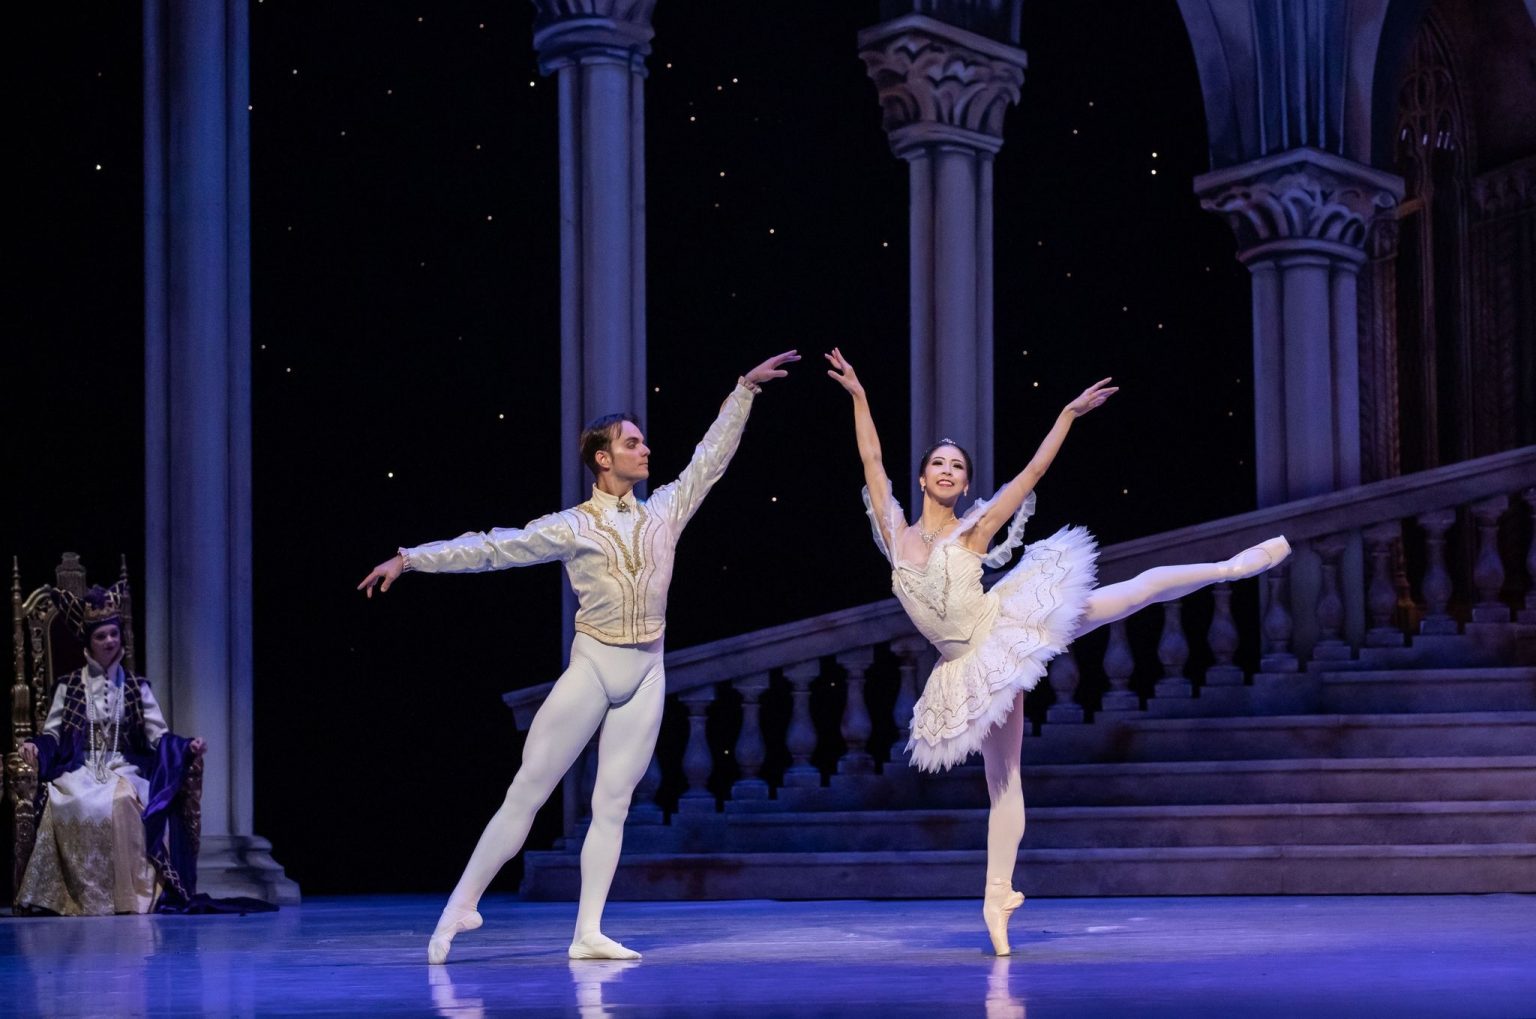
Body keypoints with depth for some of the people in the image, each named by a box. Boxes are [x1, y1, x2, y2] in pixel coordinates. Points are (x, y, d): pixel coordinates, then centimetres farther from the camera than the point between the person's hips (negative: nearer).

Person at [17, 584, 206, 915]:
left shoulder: (136, 686, 13)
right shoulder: (69, 686, 12)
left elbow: (158, 735, 5)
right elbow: (53, 733, 8)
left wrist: (187, 746, -14)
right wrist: (35, 746, -15)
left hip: (124, 769, 0)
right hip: (79, 770, 0)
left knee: (121, 801, -36)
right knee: (79, 804, -36)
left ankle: (128, 893, -31)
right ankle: (85, 894, -27)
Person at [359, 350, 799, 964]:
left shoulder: (664, 511, 8)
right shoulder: (571, 527, -4)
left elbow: (712, 456, 13)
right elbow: (492, 547, -6)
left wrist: (745, 389, 12)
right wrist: (410, 559, -11)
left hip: (646, 673, 4)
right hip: (592, 666, -4)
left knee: (613, 803, 2)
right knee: (528, 790, -3)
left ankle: (588, 933, 3)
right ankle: (462, 905, 5)